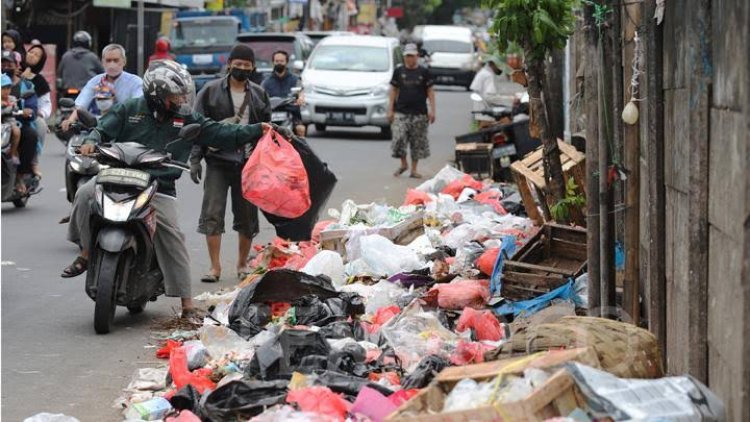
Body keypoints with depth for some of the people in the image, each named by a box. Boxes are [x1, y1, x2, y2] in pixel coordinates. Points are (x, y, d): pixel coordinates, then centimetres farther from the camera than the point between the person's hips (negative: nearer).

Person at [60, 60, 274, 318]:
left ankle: (186, 302, -6)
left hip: (159, 189, 0)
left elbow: (219, 134, 5)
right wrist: (91, 141, -19)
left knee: (172, 237, -11)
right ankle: (86, 253, -8)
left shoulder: (187, 119, 7)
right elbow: (104, 129, 5)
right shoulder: (129, 110, 4)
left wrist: (257, 131, -4)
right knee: (85, 195, -25)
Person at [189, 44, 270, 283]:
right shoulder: (211, 91, 1)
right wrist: (195, 159, -5)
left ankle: (243, 265, 21)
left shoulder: (258, 95, 10)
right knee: (212, 214, -7)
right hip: (218, 161, -2)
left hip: (248, 162, 2)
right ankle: (215, 267, -3)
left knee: (247, 216, 7)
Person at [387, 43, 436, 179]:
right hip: (401, 112, 0)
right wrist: (391, 109, 5)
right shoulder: (399, 71, 6)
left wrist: (432, 110, -3)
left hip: (419, 113, 0)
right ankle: (403, 164, 12)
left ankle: (414, 169, 13)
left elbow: (430, 91, 4)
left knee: (418, 142, 3)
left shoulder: (424, 72, 3)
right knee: (399, 138, -9)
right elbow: (394, 90, 10)